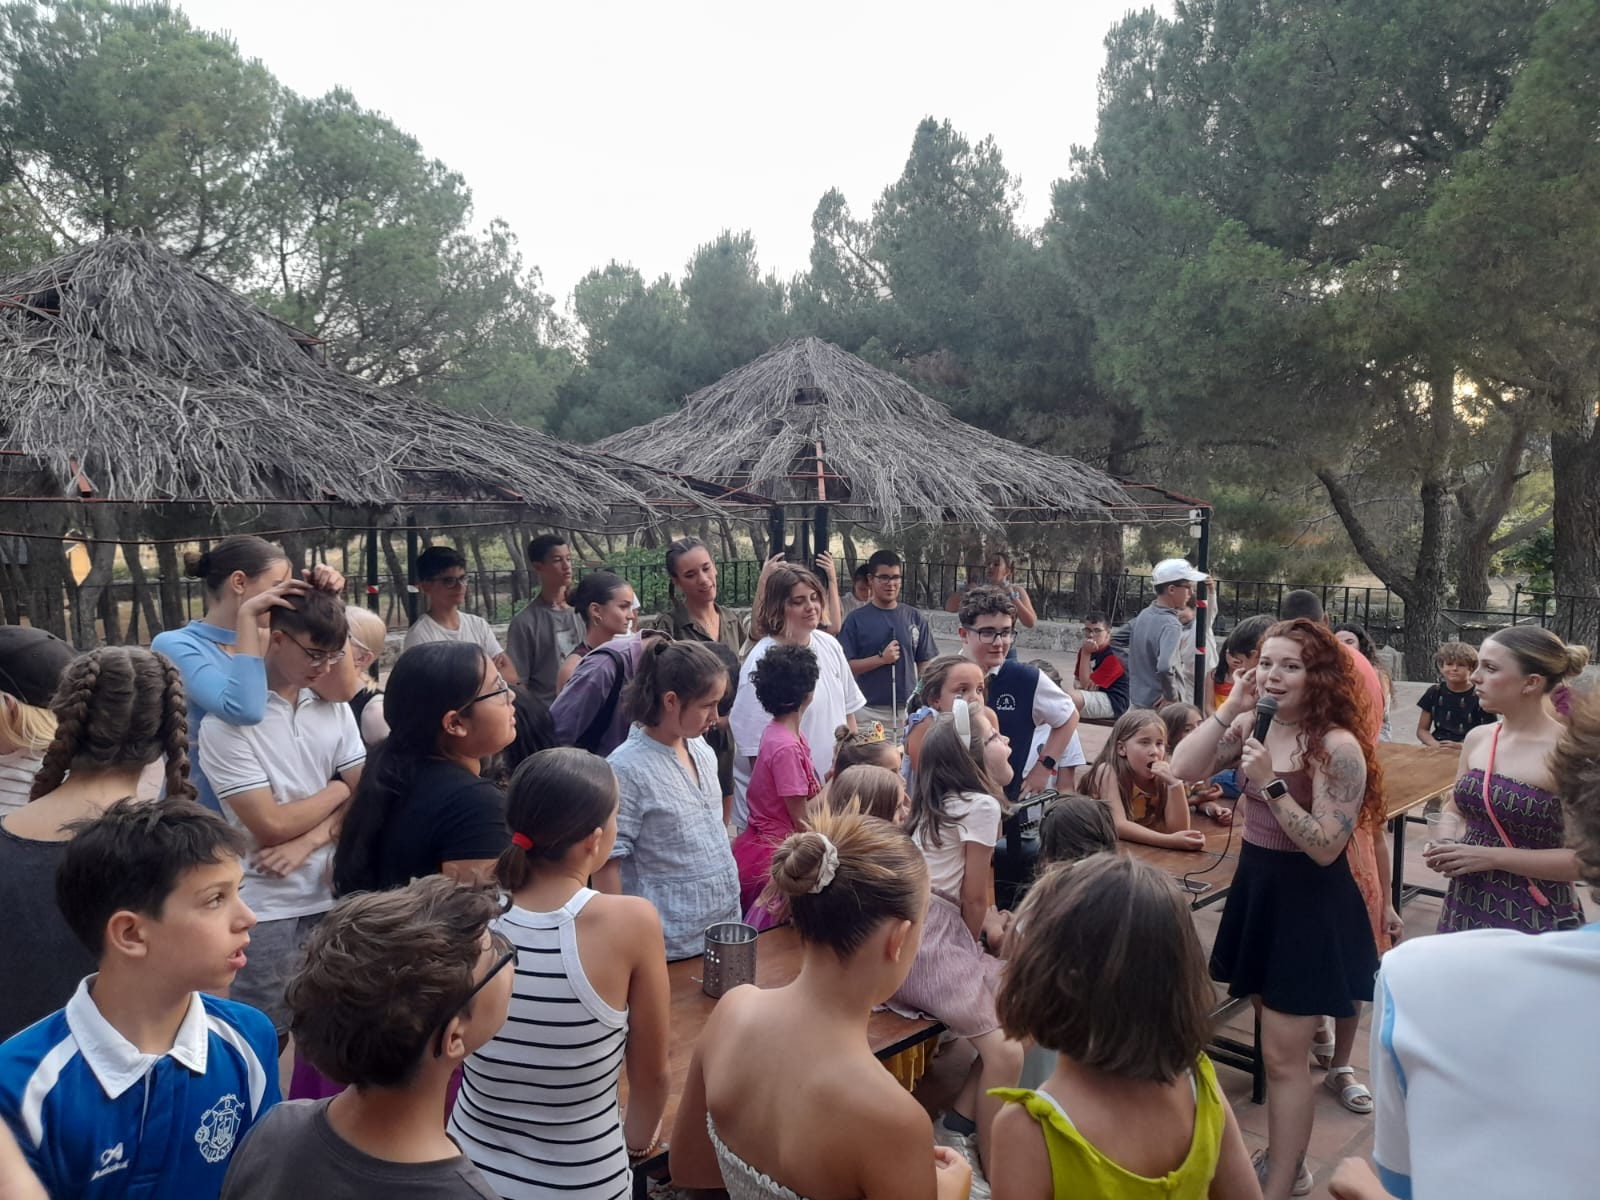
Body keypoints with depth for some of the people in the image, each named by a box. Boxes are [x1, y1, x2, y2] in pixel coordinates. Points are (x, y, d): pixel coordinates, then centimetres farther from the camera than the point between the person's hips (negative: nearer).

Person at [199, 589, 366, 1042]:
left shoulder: (334, 708, 5)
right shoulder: (228, 719, -13)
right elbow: (271, 824, -15)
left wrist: (308, 841, -12)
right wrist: (337, 789, -2)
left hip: (330, 897, 5)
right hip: (265, 909, -4)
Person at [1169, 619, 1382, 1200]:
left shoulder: (1338, 746, -21)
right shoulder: (1254, 726, -1)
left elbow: (1326, 848, -22)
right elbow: (1183, 768, -9)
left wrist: (1271, 784, -31)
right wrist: (1228, 709, -14)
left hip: (1310, 906, -7)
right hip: (1258, 888, 7)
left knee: (1282, 1055, 0)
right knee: (1275, 1045, 21)